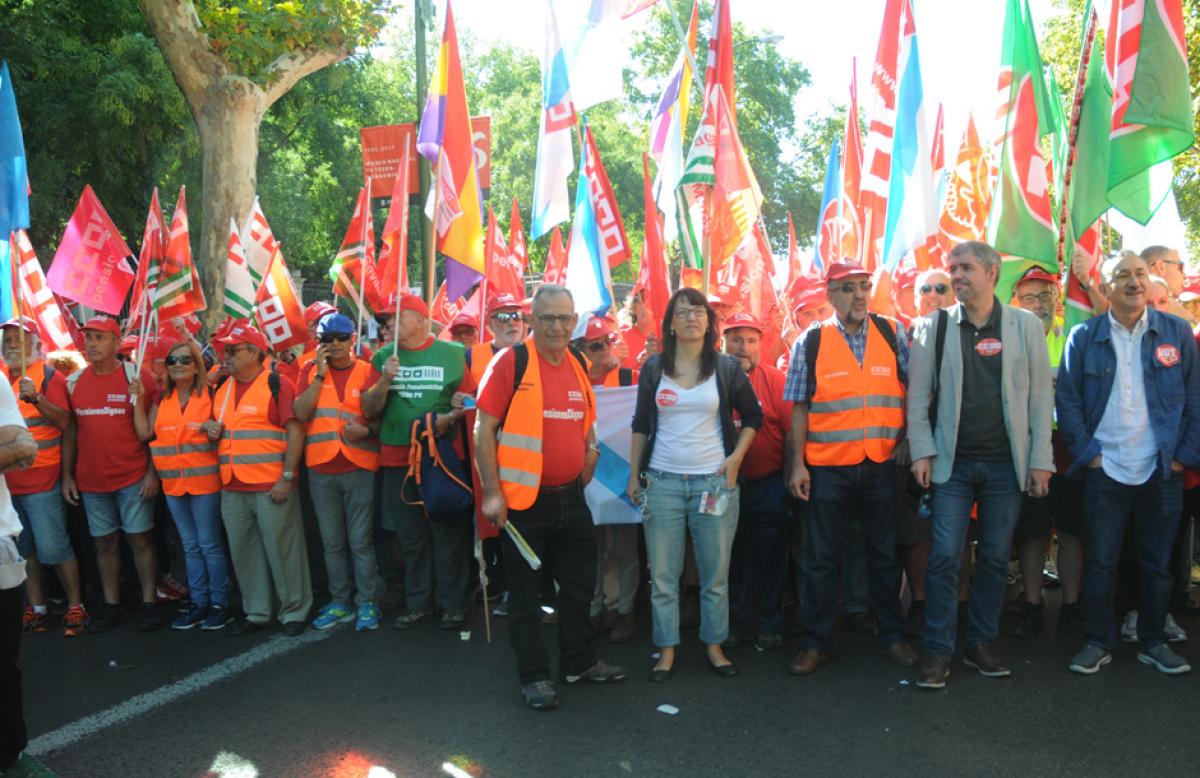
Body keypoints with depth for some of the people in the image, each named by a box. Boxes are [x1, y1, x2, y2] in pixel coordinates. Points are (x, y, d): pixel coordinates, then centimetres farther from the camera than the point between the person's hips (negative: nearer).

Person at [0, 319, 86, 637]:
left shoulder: (48, 375, -5)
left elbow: (64, 422, -15)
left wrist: (36, 398, -27)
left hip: (41, 480, -5)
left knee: (52, 548, -4)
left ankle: (75, 606, 8)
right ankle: (36, 608, 22)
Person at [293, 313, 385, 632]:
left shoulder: (368, 372, 0)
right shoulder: (310, 371, 6)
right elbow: (300, 412, -7)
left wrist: (367, 431, -19)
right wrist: (320, 374, -11)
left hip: (359, 468, -3)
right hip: (320, 470, 3)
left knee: (361, 541, 1)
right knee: (332, 542, 12)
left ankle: (367, 602, 12)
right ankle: (340, 602, 23)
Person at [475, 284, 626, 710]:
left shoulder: (577, 366, 8)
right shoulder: (511, 362, -11)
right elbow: (484, 428, -13)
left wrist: (590, 446, 5)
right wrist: (492, 491, -17)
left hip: (571, 496, 7)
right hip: (525, 499, -6)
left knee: (580, 583, 18)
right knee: (525, 591, 7)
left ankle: (579, 661, 35)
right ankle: (534, 675, 21)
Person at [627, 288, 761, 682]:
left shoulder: (727, 367, 2)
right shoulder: (654, 367, 4)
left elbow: (753, 417, 11)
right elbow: (641, 425, 10)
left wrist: (736, 458, -1)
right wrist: (634, 475, 7)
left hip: (714, 482, 0)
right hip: (662, 482, 1)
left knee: (716, 572, 6)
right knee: (662, 573, 4)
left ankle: (714, 644, 22)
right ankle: (667, 649, 16)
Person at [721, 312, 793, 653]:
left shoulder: (774, 379, -6)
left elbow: (791, 429, -5)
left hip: (768, 485, -1)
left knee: (770, 558, 8)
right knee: (732, 559, 11)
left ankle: (769, 625, 21)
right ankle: (737, 623, 25)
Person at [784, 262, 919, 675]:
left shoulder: (892, 334, 3)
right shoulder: (810, 342, -1)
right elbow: (800, 408, 0)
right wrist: (797, 465, -4)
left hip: (881, 464, 1)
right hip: (827, 467, -1)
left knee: (885, 554, 13)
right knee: (821, 559, 7)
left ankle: (891, 636, 28)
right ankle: (816, 642, 19)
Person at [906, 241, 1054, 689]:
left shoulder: (1025, 326, 4)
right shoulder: (933, 327, 2)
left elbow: (1040, 396, 3)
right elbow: (918, 395, 1)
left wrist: (1040, 459, -2)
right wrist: (922, 452, -6)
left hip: (1006, 464, 1)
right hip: (952, 464, -1)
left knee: (995, 559, 9)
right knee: (944, 557, -3)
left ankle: (981, 644, 22)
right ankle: (938, 652, 6)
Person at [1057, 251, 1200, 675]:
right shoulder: (1084, 337, 0)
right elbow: (1067, 399, 0)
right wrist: (1086, 453, -5)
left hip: (1162, 470, 1)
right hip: (1105, 469, -1)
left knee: (1158, 562, 11)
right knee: (1100, 561, 4)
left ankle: (1153, 642, 25)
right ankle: (1099, 642, 17)